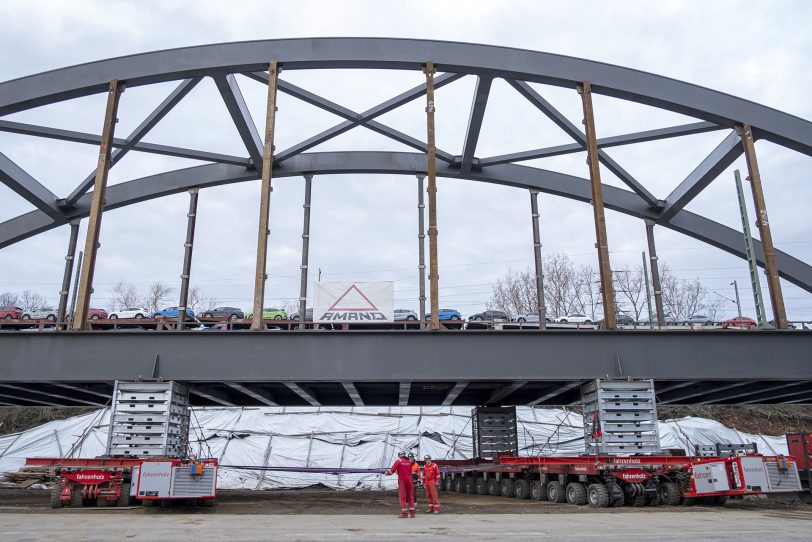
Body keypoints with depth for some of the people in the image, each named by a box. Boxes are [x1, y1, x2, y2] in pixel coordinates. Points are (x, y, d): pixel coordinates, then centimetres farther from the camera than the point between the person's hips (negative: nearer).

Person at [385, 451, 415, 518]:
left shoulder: (398, 461, -6)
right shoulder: (409, 462, 8)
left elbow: (392, 471, -8)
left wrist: (387, 473, 12)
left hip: (402, 480, -4)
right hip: (409, 480, 4)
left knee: (402, 497, 1)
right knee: (410, 496, 11)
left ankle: (404, 513, -1)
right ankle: (412, 512, 12)